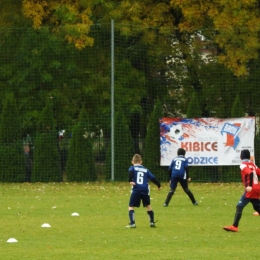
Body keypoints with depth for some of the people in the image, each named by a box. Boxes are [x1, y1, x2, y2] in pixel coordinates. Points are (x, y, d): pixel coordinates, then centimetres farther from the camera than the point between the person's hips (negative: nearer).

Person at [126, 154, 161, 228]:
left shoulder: (132, 168, 9)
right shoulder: (146, 170, 18)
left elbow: (130, 172, -15)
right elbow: (153, 178, 16)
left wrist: (130, 181, -17)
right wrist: (159, 185, 29)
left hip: (136, 189, -3)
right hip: (145, 190, 3)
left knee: (131, 207, 1)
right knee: (148, 206, 21)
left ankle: (132, 223, -14)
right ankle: (152, 222, 21)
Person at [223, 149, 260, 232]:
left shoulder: (244, 165, -7)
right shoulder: (252, 164, 16)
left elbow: (250, 173, -23)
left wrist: (249, 185, -32)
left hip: (250, 189, -8)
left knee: (239, 206, -9)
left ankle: (234, 227, -16)